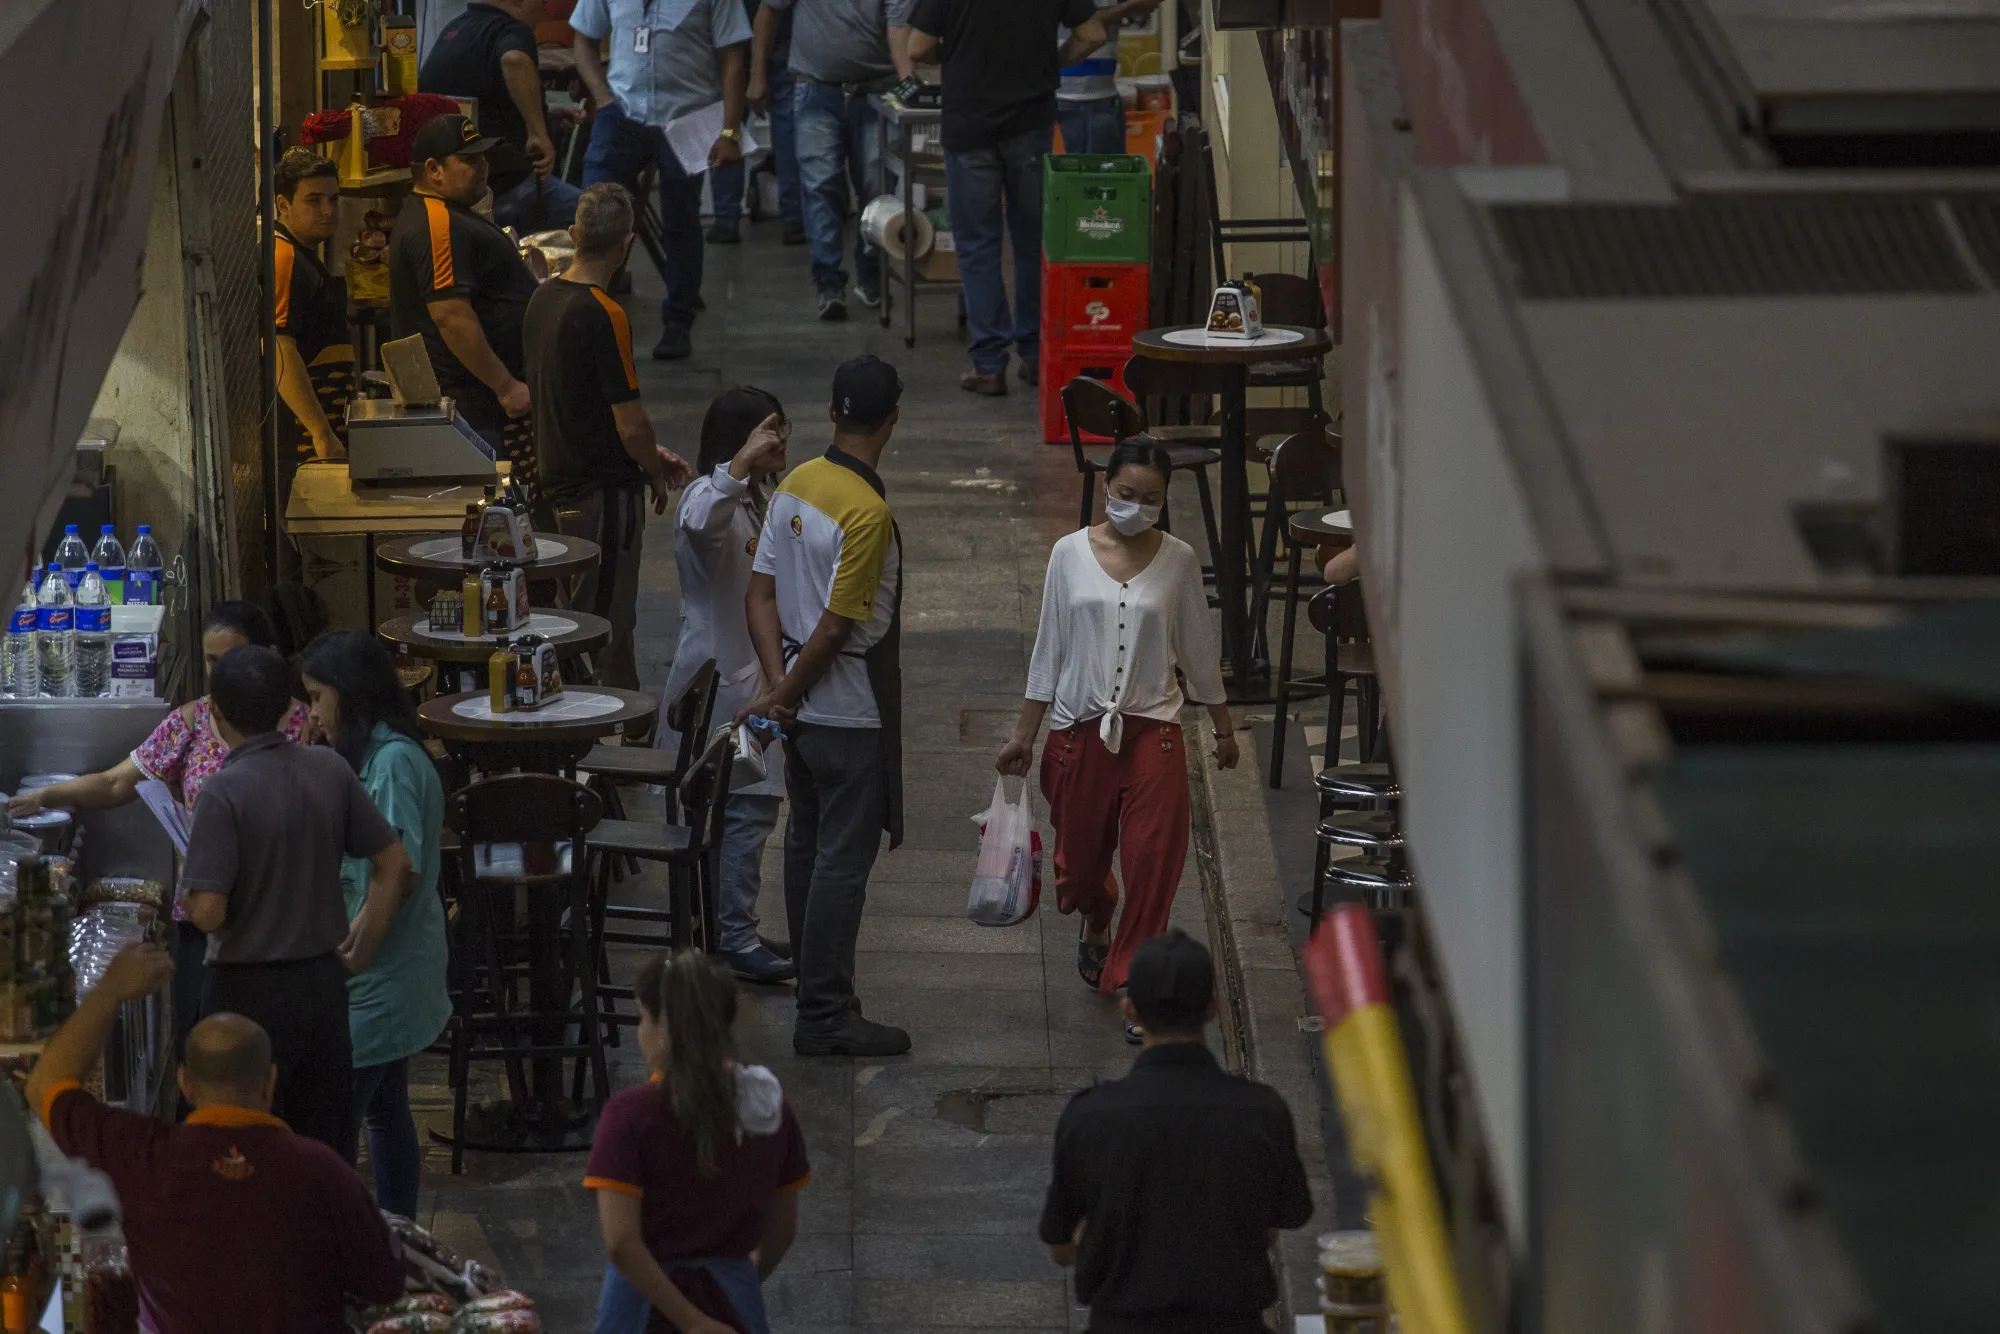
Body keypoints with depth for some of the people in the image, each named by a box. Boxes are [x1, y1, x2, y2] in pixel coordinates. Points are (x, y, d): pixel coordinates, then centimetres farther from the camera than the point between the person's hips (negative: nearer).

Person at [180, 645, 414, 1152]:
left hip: (251, 991, -5)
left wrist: (186, 884, -2)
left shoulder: (224, 792, -19)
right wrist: (365, 941, 13)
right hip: (324, 981, 5)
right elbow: (395, 866, 3)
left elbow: (208, 912, -23)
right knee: (326, 1147, 14)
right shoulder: (329, 769, -2)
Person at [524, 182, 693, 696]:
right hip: (604, 489, -9)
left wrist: (649, 455, 18)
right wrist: (655, 471, 0)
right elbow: (629, 423, -19)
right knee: (606, 629, -3)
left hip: (560, 477, 9)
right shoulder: (604, 316, -21)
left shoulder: (544, 299, 6)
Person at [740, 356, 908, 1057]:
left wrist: (778, 685, -3)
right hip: (852, 715, -8)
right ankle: (825, 1015, 2)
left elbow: (760, 595, 3)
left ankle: (816, 990, 28)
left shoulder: (796, 484, 2)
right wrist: (783, 698, -10)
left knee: (807, 847, 17)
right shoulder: (867, 512, -23)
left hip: (803, 709, 9)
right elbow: (835, 628, -22)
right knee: (843, 860, -2)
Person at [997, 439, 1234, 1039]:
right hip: (1080, 729, 1)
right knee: (1081, 855, 14)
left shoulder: (1178, 561, -2)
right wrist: (1024, 734, 6)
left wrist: (1223, 727, 15)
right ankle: (1096, 927, 49)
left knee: (1154, 857, -12)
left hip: (1152, 729, -1)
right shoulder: (1071, 554, -2)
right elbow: (1049, 649, 5)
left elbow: (1198, 650, 9)